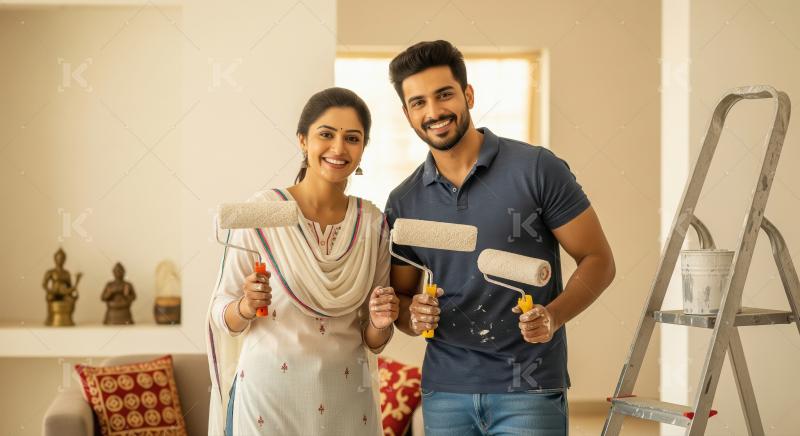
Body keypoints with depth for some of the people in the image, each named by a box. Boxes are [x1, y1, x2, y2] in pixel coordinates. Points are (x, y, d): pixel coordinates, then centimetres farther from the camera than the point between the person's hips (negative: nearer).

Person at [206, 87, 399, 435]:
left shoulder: (373, 223, -1)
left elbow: (372, 341, 6)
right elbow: (222, 316, -4)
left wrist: (380, 324, -14)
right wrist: (247, 306, -24)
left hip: (347, 399, 3)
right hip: (270, 392, -3)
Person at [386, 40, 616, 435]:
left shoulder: (537, 169, -6)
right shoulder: (403, 203, 5)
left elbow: (598, 260, -4)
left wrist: (552, 316, -20)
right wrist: (412, 316, -9)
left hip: (528, 390, -3)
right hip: (444, 391, 4)